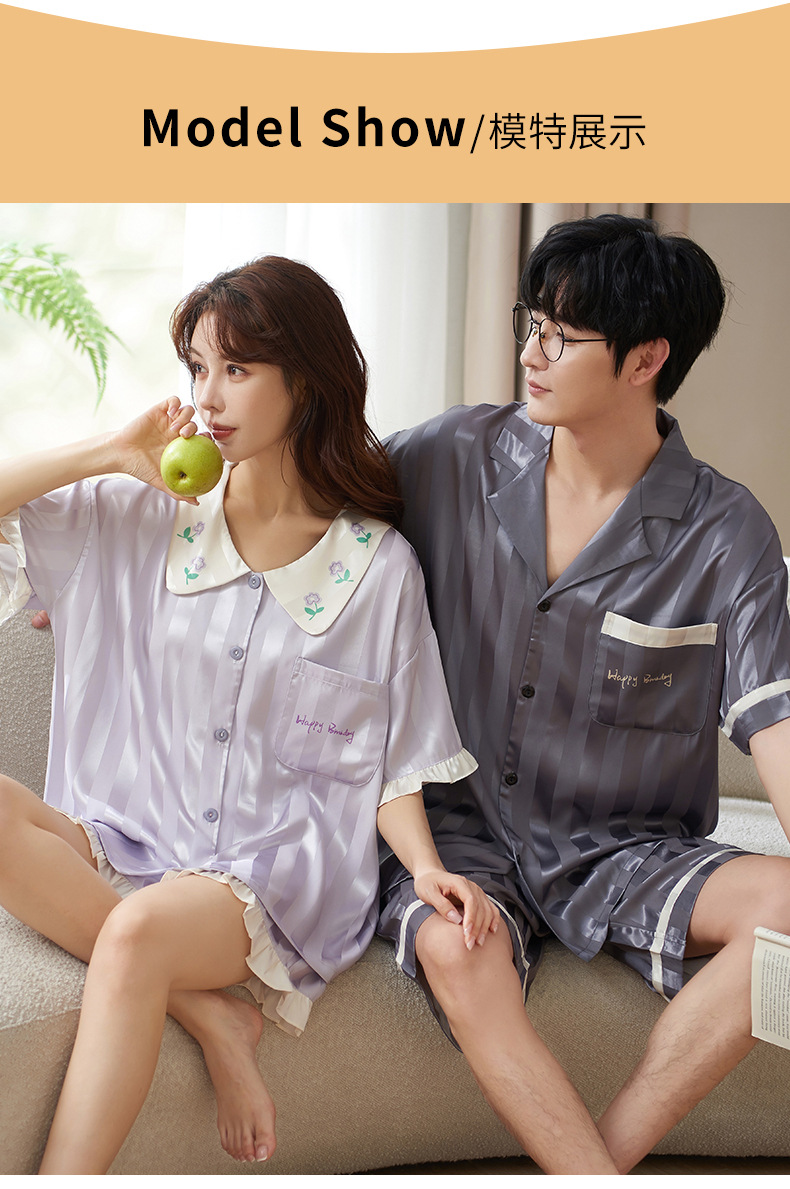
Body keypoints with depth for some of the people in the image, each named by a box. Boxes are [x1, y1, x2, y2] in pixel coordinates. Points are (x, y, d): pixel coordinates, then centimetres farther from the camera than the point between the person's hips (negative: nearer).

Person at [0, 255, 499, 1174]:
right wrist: (113, 451, -3)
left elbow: (390, 757, 4)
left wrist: (425, 865, -14)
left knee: (138, 931, -35)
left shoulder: (377, 565, 2)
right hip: (130, 838, 4)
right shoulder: (141, 516, 7)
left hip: (280, 867, -3)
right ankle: (207, 1017, -20)